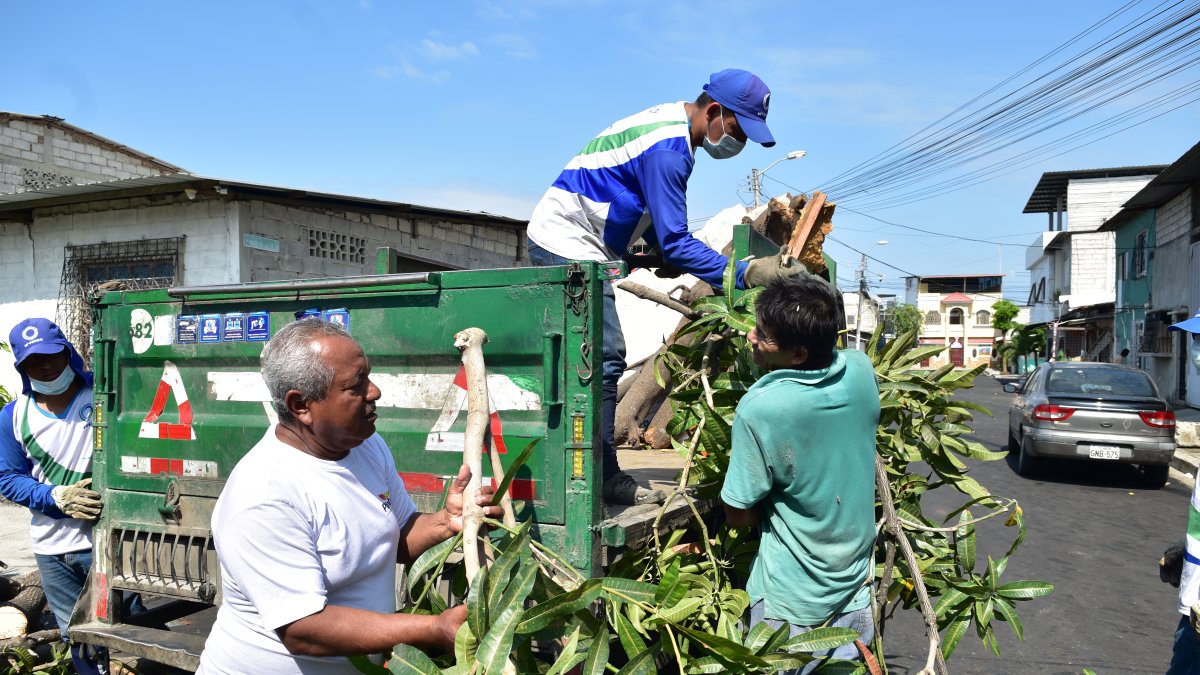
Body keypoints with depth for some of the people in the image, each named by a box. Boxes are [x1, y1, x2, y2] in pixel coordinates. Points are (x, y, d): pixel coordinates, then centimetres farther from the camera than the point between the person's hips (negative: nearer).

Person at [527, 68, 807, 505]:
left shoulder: (669, 123, 11)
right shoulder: (669, 149, -21)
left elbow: (654, 221, 18)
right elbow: (674, 243, -23)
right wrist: (746, 273, -22)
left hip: (570, 247, 10)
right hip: (567, 247, -10)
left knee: (603, 362, 10)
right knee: (603, 362, -13)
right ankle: (602, 480, -8)